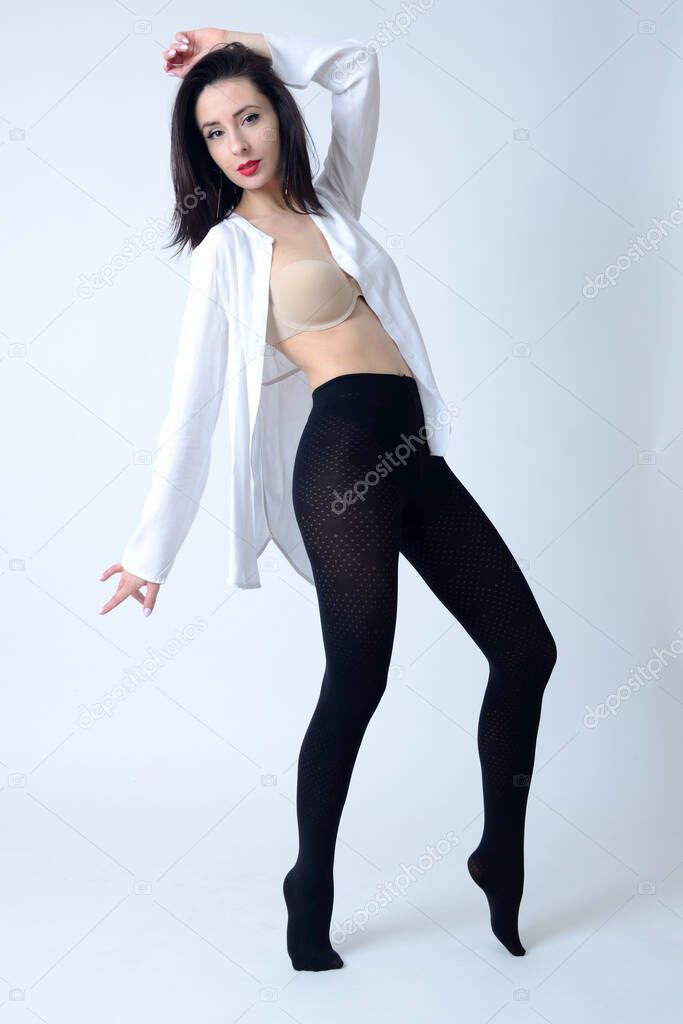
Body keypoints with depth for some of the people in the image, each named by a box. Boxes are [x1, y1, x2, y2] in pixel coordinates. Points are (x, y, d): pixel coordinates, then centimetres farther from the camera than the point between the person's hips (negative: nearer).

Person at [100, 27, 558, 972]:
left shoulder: (329, 203, 19)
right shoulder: (227, 250, 2)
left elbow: (357, 67, 27)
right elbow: (192, 404, -3)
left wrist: (244, 45, 19)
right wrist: (152, 547, -7)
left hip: (412, 454, 7)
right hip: (344, 456, -7)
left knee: (526, 649, 3)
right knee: (357, 684, -3)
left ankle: (502, 857, 20)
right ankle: (312, 891, 17)